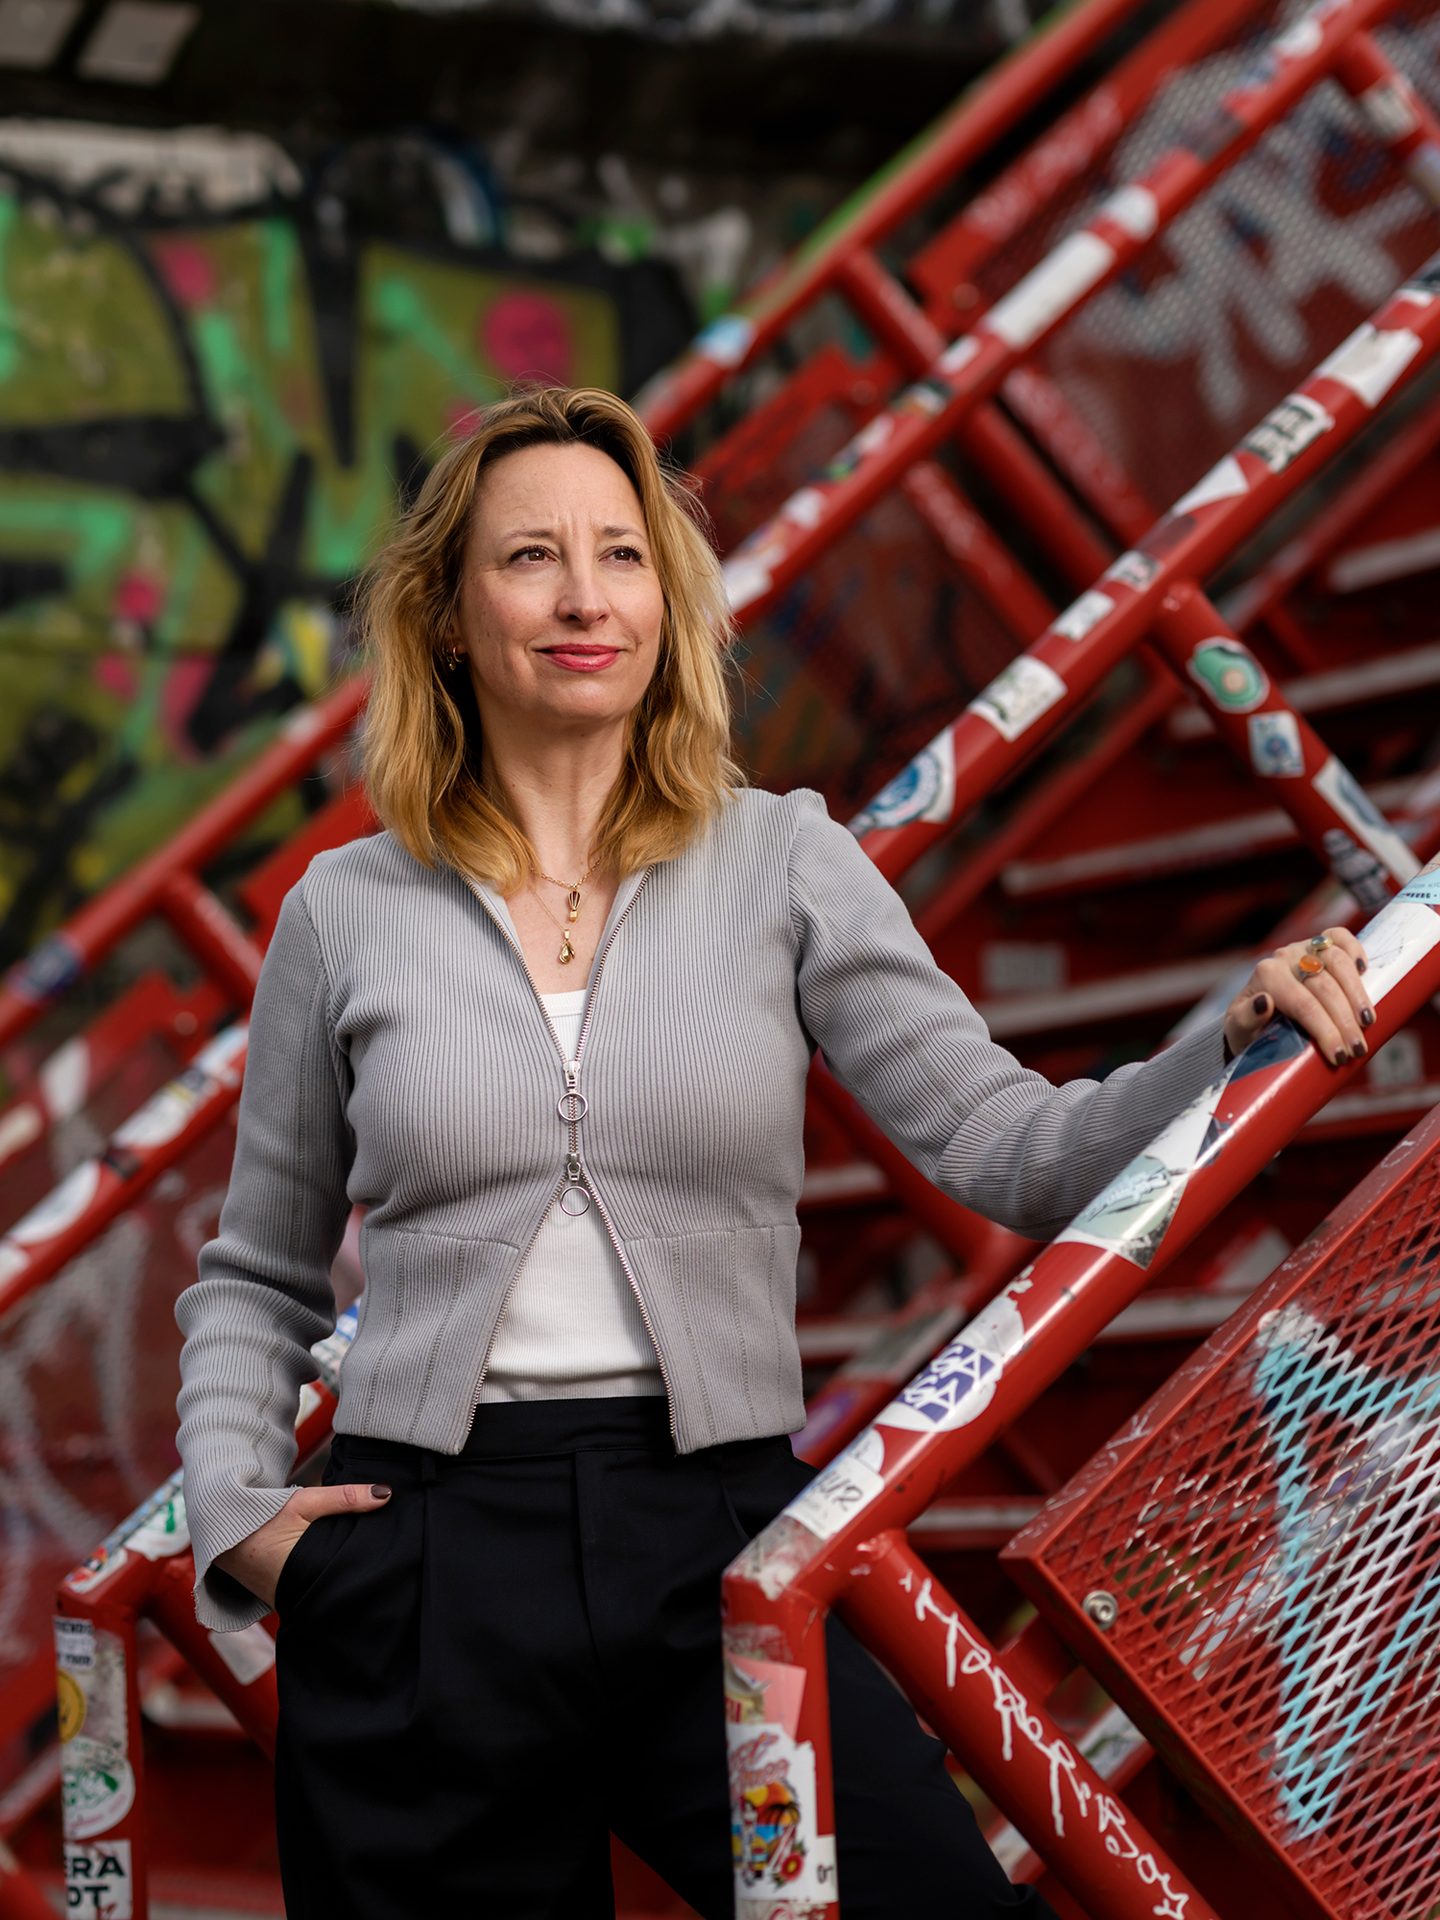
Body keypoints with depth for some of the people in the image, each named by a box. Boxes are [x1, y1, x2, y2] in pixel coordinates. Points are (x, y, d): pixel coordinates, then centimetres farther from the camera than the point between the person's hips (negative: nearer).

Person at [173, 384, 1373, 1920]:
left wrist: (1237, 1051, -17)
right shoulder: (345, 912, 5)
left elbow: (1012, 1150, -2)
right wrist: (235, 1512, 1)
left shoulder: (781, 862, 5)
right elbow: (257, 1278, 15)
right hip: (422, 1569, 1)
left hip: (719, 1549, 0)